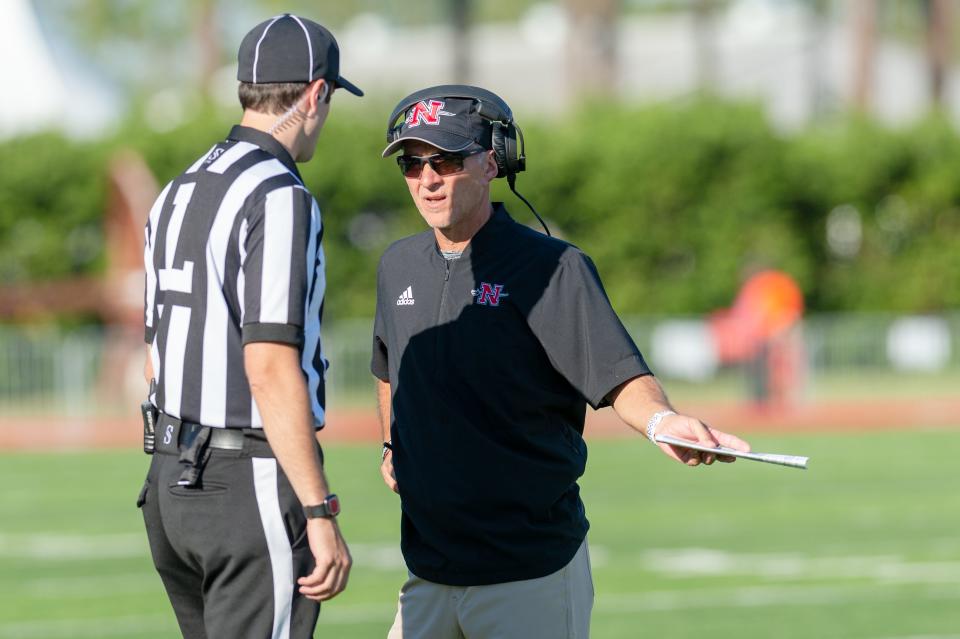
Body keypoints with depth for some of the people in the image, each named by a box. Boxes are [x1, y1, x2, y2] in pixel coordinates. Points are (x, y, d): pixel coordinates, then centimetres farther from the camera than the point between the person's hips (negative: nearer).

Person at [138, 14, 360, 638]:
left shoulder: (176, 196, 13)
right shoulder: (280, 197, -15)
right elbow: (271, 368, -23)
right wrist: (321, 515, -23)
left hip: (172, 475, 9)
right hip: (257, 485, -9)